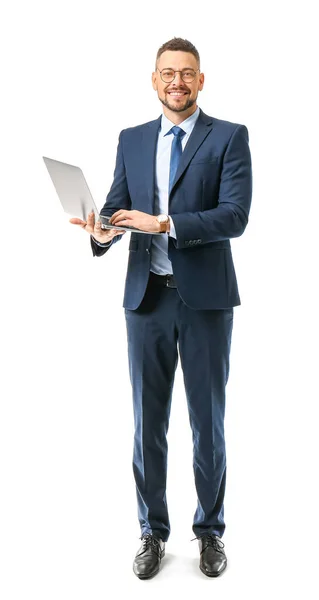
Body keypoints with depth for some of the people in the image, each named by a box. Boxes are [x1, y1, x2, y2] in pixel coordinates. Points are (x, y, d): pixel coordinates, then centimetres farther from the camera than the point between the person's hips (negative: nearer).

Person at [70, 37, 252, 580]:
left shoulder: (229, 137, -1)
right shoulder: (131, 140, 11)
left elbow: (235, 217, -13)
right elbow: (117, 207, 5)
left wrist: (165, 223, -23)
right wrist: (102, 231, -18)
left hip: (205, 297, -3)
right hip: (146, 296, 3)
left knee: (207, 422, 9)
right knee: (147, 422, 10)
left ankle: (209, 529, 28)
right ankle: (153, 530, 28)